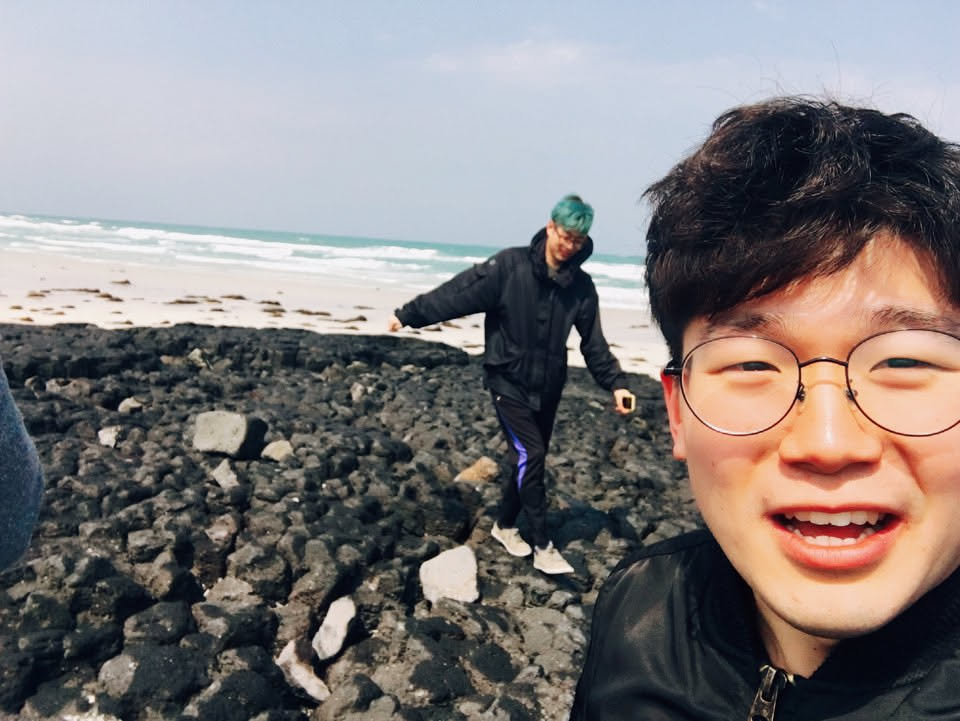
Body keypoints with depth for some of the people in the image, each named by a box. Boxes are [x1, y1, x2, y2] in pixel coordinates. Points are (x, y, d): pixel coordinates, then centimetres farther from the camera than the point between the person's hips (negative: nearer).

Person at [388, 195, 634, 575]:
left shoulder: (581, 287, -1)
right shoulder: (510, 266, -13)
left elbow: (594, 343, 5)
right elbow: (459, 293, -13)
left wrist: (615, 383, -3)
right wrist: (409, 314, -14)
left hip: (547, 387, 5)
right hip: (508, 381, -5)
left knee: (530, 460, 11)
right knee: (530, 455, -13)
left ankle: (505, 526, 33)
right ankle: (543, 547, -4)